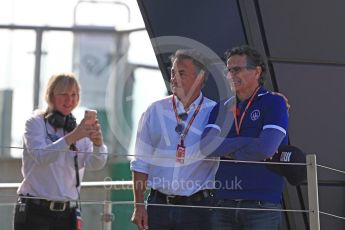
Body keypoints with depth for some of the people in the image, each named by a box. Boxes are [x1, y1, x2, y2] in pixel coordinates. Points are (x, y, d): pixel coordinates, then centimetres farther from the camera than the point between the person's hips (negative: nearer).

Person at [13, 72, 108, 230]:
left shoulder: (81, 129, 12)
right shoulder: (35, 123, 0)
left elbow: (95, 164, -5)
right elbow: (40, 156, -20)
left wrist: (98, 143, -27)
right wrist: (72, 137, -32)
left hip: (68, 213, 4)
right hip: (35, 211, -4)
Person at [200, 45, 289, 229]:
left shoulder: (274, 103, 0)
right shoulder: (221, 108, 14)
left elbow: (265, 149, -15)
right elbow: (206, 145, -4)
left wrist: (225, 149, -2)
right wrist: (250, 144, -9)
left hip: (261, 205, -4)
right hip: (223, 204, 4)